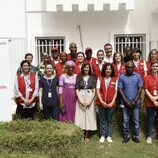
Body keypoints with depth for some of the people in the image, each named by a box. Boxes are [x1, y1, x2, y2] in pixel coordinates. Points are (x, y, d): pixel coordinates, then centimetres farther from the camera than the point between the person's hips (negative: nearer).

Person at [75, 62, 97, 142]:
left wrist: (90, 100, -10)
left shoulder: (92, 78, 6)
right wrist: (80, 100, -11)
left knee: (89, 116, 3)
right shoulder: (79, 78, 4)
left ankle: (86, 135, 14)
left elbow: (94, 91, 2)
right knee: (80, 116, 0)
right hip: (80, 99, 0)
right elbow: (77, 90, 0)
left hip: (90, 99, 1)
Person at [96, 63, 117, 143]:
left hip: (111, 103, 0)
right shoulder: (100, 78, 3)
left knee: (109, 120, 10)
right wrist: (101, 101, -12)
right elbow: (97, 90, -2)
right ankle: (103, 135, 18)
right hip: (101, 103, 0)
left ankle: (108, 135, 20)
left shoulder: (115, 79, 3)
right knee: (102, 120, 8)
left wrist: (112, 102, -9)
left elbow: (115, 92, 1)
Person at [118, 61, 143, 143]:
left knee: (136, 120, 8)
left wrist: (135, 101, -8)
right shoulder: (121, 77, -2)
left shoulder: (138, 76, -1)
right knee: (125, 120, 7)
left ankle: (136, 136, 21)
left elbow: (140, 89, -2)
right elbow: (120, 90, -3)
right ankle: (126, 136, 20)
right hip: (125, 102, 0)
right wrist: (126, 101, -9)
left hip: (136, 102, 0)